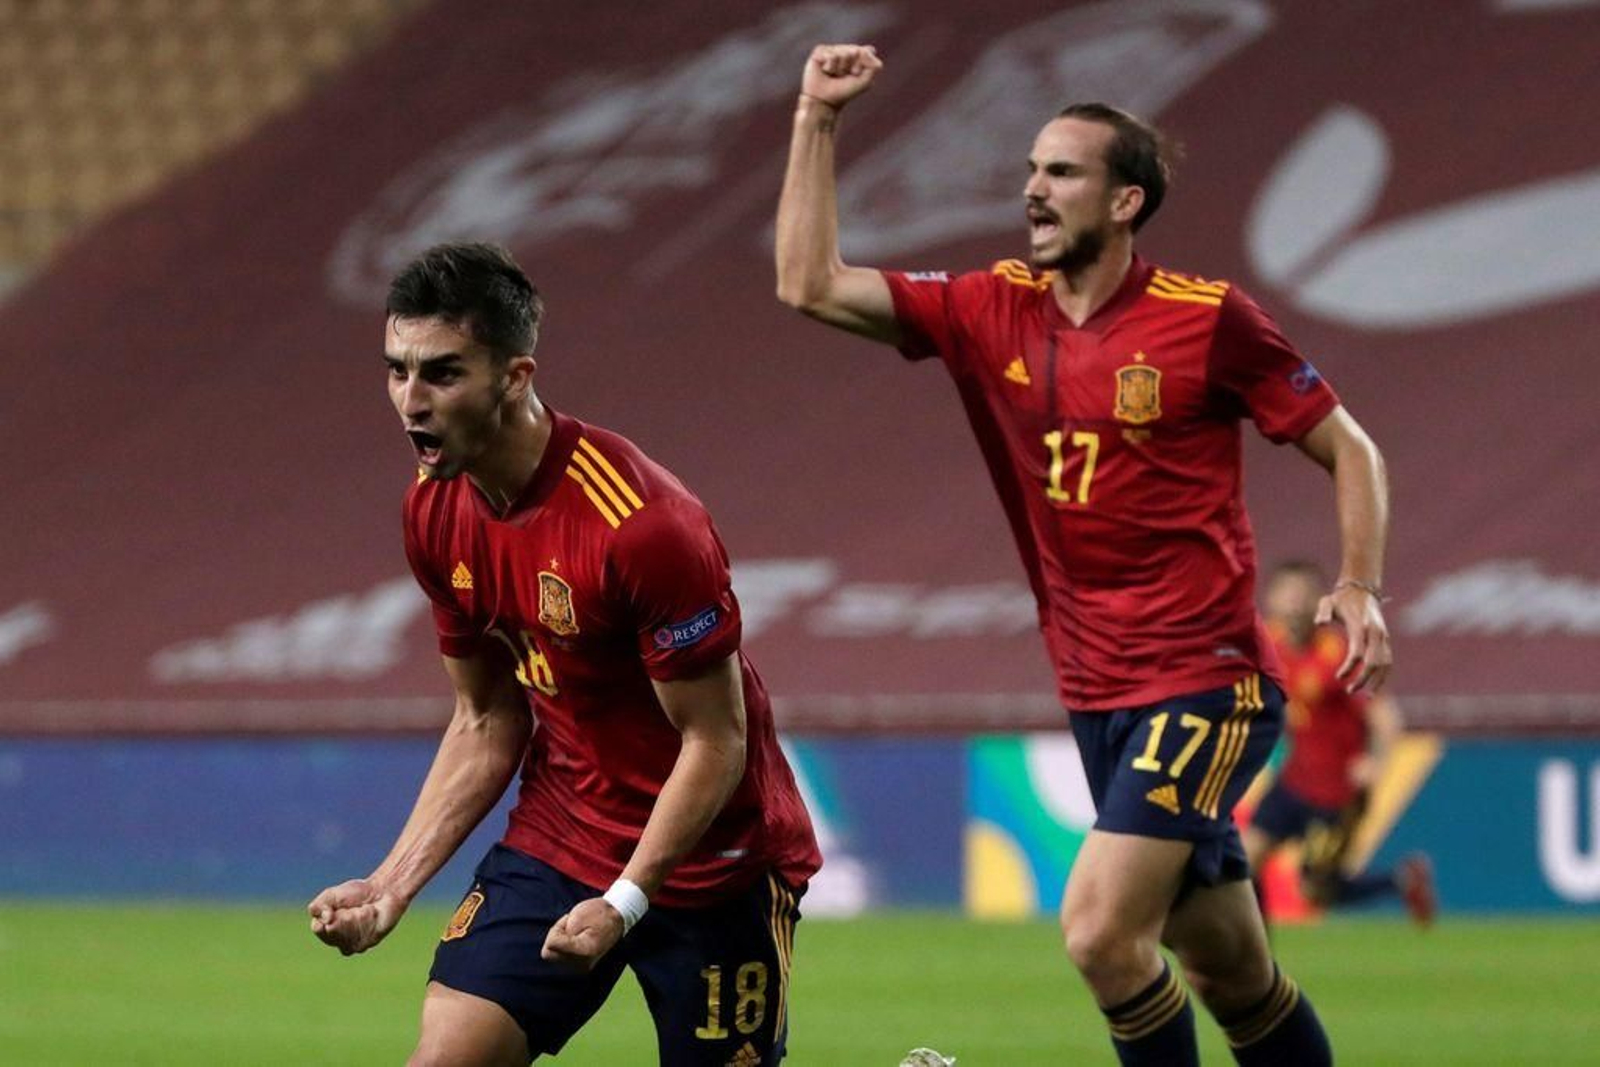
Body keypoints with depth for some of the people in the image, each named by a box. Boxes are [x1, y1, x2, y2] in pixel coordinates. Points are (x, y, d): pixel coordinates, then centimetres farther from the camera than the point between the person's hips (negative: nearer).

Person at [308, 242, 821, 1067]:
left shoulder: (642, 523, -25)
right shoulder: (436, 512, -2)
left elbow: (715, 742, -19)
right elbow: (487, 722, 8)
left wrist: (624, 904, -25)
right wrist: (392, 884, -1)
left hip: (707, 864, -6)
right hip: (560, 836, 6)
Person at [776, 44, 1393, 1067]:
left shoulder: (1207, 320, -8)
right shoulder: (995, 312, 6)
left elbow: (1350, 449, -1)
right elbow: (811, 284, 4)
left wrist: (1361, 587, -14)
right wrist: (817, 121, 0)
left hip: (1205, 684, -6)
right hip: (1099, 699, 6)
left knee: (1100, 930, -19)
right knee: (1230, 972, 10)